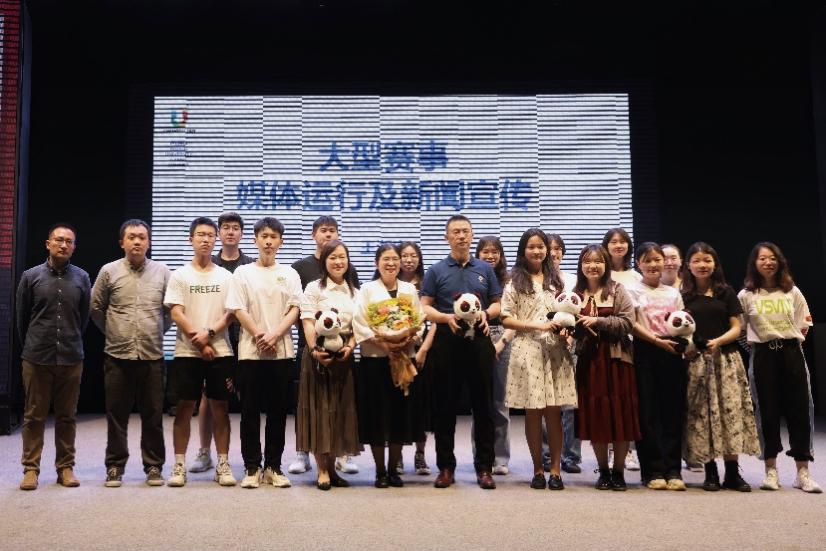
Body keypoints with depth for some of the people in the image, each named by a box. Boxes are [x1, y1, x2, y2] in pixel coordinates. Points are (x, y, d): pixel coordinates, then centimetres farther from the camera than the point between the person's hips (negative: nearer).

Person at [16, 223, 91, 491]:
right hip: (37, 358, -1)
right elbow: (21, 317, 9)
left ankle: (65, 467, 16)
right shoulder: (31, 276, 1)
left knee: (67, 417, 8)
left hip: (71, 358, 1)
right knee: (34, 416, 5)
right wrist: (31, 346, 14)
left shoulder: (82, 278, 3)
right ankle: (31, 468, 13)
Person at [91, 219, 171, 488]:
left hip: (152, 355, 1)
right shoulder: (109, 271, 1)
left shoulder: (162, 272, 4)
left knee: (153, 416, 6)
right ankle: (115, 466, 17)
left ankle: (153, 466, 16)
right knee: (117, 415, 6)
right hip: (118, 355, 0)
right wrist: (113, 333, 13)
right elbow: (96, 308, 10)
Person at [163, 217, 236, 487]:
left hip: (220, 351, 1)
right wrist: (200, 344, -10)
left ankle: (223, 465, 10)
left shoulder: (225, 276, 8)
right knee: (185, 407, 3)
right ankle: (179, 465, 11)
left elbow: (230, 313, 3)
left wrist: (209, 333, -14)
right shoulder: (179, 275, 4)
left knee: (220, 407, 4)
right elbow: (176, 314, -3)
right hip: (187, 352, -1)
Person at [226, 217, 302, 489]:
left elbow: (294, 309, 1)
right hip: (250, 351, -1)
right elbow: (238, 310, -2)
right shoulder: (243, 273, 5)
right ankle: (252, 467, 11)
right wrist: (260, 337, -12)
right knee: (250, 412, 2)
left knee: (278, 412, 5)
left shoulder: (289, 273, 9)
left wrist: (275, 335, -13)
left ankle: (273, 466, 15)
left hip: (282, 352, 1)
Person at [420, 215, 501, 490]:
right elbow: (425, 307, 2)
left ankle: (484, 467, 12)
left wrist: (486, 313, -8)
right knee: (445, 406, 4)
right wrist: (447, 317, -16)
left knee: (482, 405, 3)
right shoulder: (436, 271, 5)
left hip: (479, 340, 1)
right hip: (447, 341, -1)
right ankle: (445, 467, 13)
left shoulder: (485, 269, 11)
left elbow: (497, 303, 13)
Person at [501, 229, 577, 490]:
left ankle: (555, 469, 10)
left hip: (555, 350, 3)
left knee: (554, 411, 1)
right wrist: (537, 325, -13)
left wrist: (565, 330, -2)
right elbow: (506, 319, -3)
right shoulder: (515, 281, 3)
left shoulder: (555, 279, 14)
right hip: (528, 350, -2)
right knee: (533, 412, 2)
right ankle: (538, 469, 12)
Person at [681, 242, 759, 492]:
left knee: (730, 410, -4)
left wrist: (718, 341, -13)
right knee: (701, 413, -1)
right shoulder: (683, 296, 8)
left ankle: (732, 473, 3)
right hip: (696, 360, 0)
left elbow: (736, 328, 4)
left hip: (726, 358, 0)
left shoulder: (726, 292, 8)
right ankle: (710, 473, 7)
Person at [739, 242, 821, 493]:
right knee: (768, 411, 2)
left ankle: (803, 472, 5)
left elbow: (804, 326, 9)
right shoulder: (746, 295, 3)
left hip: (791, 352, 1)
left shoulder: (792, 292, 6)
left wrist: (789, 340, -2)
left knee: (799, 410, -1)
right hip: (763, 355, -1)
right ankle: (771, 471, 11)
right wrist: (760, 341, 0)